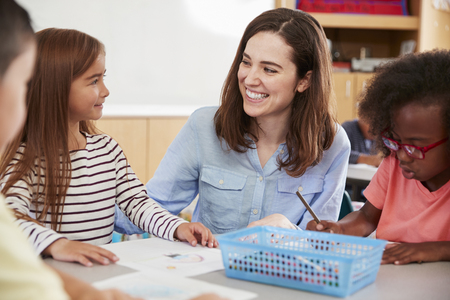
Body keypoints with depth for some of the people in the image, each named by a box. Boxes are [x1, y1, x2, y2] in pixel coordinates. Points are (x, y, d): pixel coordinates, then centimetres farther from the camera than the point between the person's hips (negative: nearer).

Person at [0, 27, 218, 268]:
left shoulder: (107, 148, 11)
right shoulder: (26, 157, -9)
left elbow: (136, 202, 10)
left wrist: (177, 226, -8)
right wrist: (56, 244, -41)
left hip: (103, 272, 4)